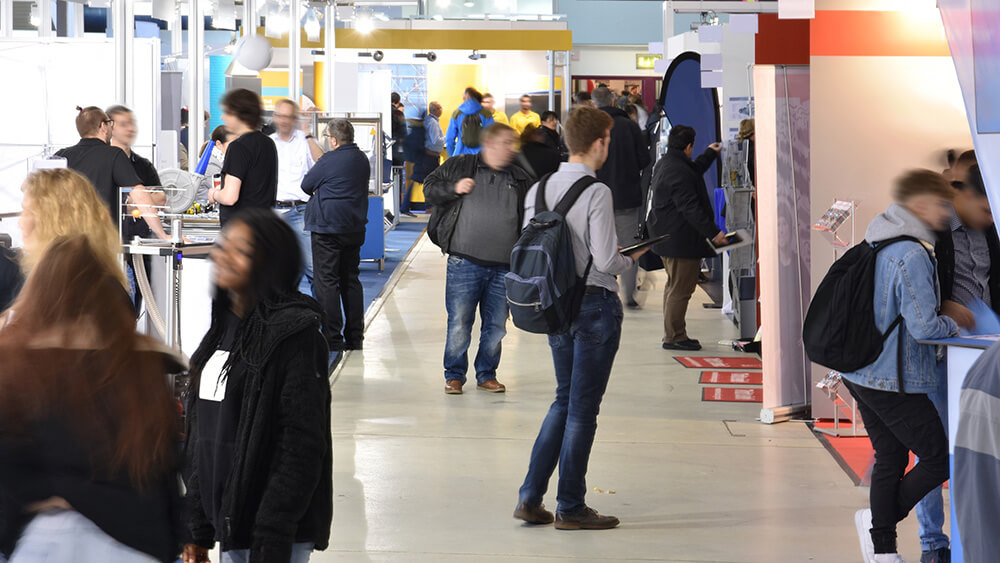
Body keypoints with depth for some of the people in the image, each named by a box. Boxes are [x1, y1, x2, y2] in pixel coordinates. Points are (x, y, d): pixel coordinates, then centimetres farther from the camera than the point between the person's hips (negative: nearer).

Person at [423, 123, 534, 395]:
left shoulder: (521, 179, 12)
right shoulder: (458, 166, 4)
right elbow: (430, 188, 8)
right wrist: (454, 188, -10)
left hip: (504, 267, 3)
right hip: (465, 262, -3)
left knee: (496, 325, 7)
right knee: (459, 322, -2)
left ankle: (486, 375, 21)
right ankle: (454, 375, 12)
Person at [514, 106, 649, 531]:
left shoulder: (540, 189, 4)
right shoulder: (596, 193, -16)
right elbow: (605, 261, -19)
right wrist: (631, 259, 1)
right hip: (595, 303, -7)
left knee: (565, 400, 19)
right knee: (582, 408, 3)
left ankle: (531, 496, 16)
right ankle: (571, 508, 10)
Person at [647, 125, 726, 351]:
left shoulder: (664, 164, 11)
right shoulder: (679, 173, -23)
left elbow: (694, 171, 32)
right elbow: (691, 209, -26)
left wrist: (709, 154, 45)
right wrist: (713, 232, -24)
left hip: (666, 236, 11)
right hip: (681, 240, -11)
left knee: (674, 286, 20)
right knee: (680, 288, -4)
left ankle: (672, 334, 28)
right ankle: (674, 337, 0)